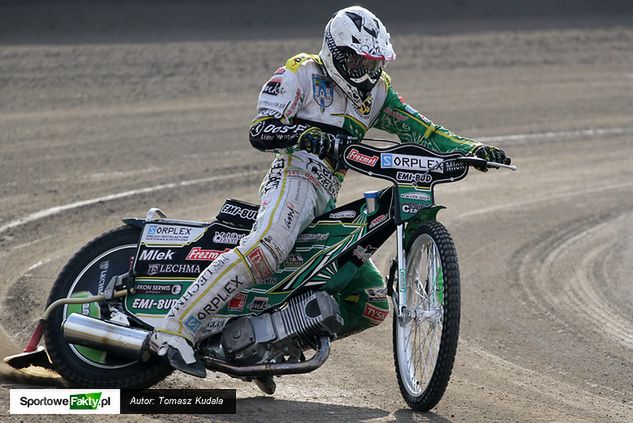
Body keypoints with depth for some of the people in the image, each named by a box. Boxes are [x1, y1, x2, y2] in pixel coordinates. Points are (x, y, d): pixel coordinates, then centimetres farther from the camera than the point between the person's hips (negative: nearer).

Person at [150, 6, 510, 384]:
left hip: (328, 204, 8)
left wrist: (473, 150, 1)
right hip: (295, 178, -8)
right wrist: (304, 134, -29)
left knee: (375, 304, 5)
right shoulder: (302, 74, 2)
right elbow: (260, 132, -9)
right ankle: (176, 329, -42)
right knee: (268, 247, -39)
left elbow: (421, 131, 16)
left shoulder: (376, 91, 21)